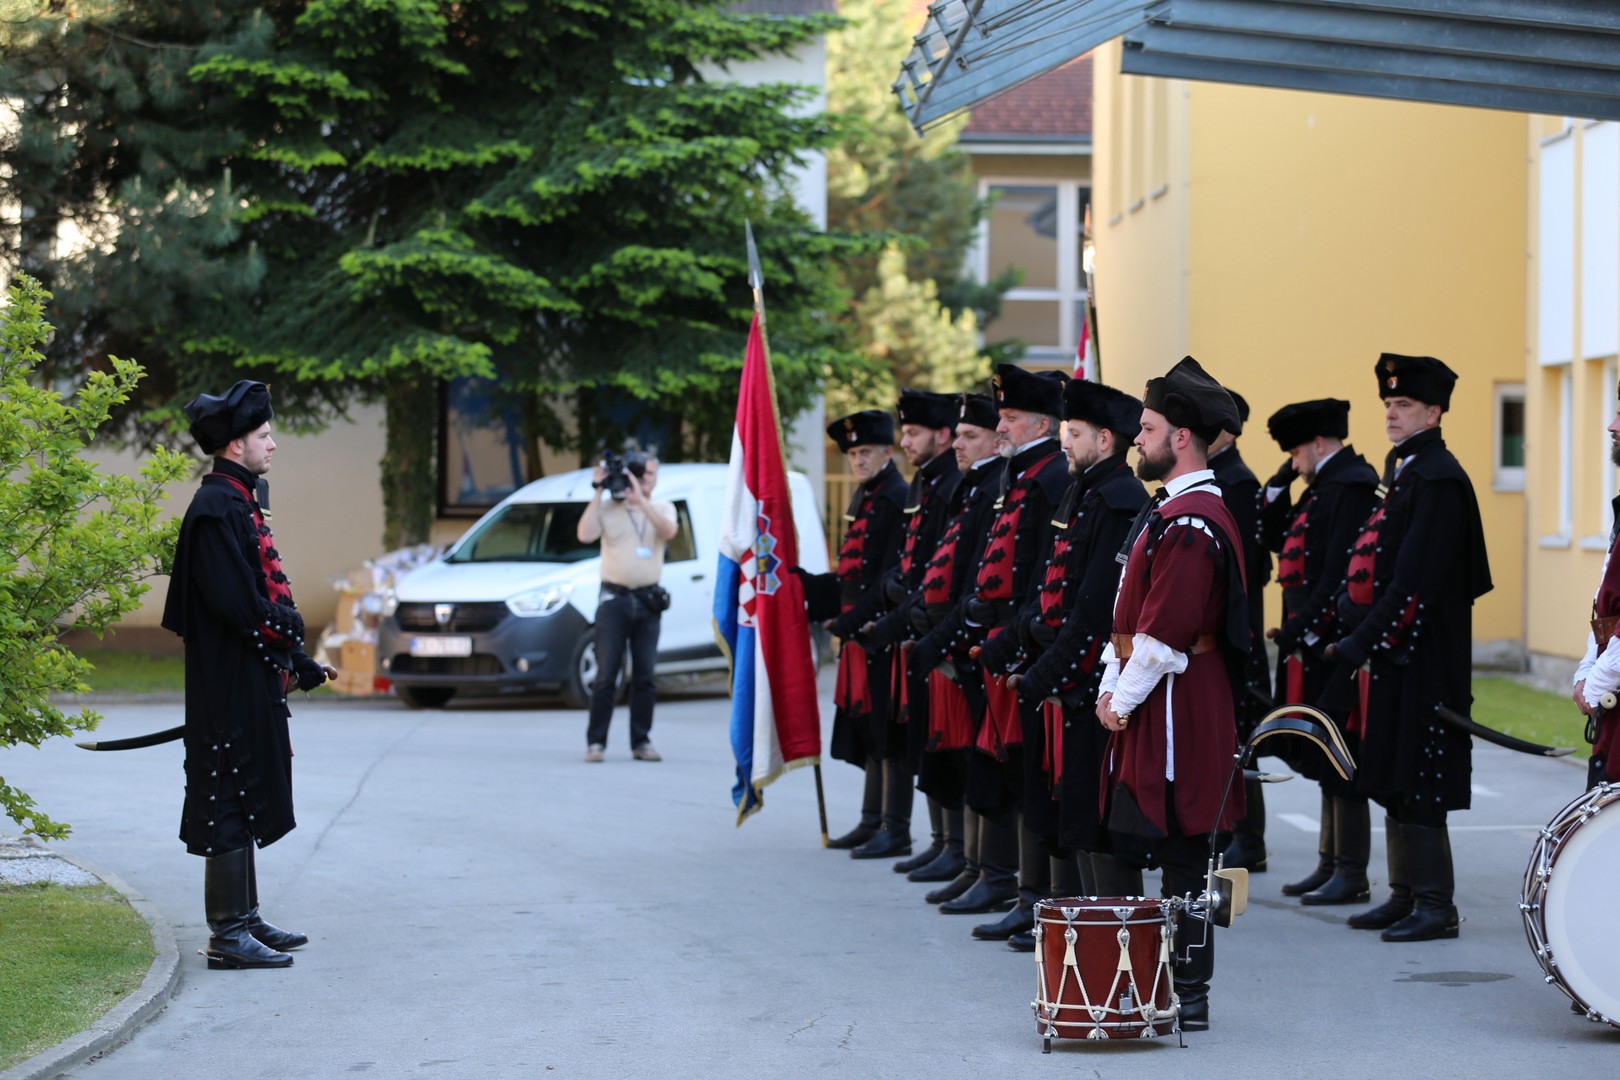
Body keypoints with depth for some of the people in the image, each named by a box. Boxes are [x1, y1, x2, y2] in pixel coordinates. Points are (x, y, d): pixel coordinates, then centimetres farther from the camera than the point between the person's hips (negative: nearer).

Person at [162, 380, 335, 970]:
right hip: (231, 682, -10)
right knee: (231, 802, -6)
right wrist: (289, 631, -8)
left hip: (251, 681, 10)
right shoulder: (217, 508, -17)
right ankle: (228, 934, -2)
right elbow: (235, 600, -23)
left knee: (243, 802, 15)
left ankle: (244, 918, 23)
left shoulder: (241, 501, 15)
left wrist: (300, 664, 13)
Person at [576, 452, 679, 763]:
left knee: (644, 676, 4)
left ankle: (641, 742, 10)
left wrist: (640, 499, -19)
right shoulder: (607, 506, 4)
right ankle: (596, 742, -2)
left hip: (648, 600, 2)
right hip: (614, 598, -2)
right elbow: (585, 535, -11)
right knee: (606, 675, -5)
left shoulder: (662, 508, 8)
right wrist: (598, 492, -10)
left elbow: (668, 531, -13)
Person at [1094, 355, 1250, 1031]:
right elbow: (1131, 609, 19)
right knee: (1117, 842, 12)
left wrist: (1125, 699, -12)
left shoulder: (1192, 523, -17)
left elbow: (1165, 629, -20)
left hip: (1174, 710, -10)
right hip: (1142, 702, 10)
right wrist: (1111, 686, 10)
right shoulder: (1167, 509, 16)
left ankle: (1189, 997, 3)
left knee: (1181, 852, -4)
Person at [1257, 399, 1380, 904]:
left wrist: (1302, 629, -20)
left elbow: (1342, 571, -21)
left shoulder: (1353, 487, -14)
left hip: (1334, 647, -10)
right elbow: (1273, 537, 23)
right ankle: (1330, 863, 20)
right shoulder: (1325, 487, 17)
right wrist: (1281, 482, 12)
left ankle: (1352, 875, -2)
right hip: (1314, 646, 10)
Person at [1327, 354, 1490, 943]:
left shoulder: (1438, 479, -15)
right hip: (1395, 652, 10)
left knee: (1416, 786, -7)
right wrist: (1359, 629, 11)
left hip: (1423, 661, -10)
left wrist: (1363, 642, -20)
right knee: (1393, 779, 13)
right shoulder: (1405, 471, 16)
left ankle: (1436, 906, -2)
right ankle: (1405, 896, 19)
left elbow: (1417, 580, -21)